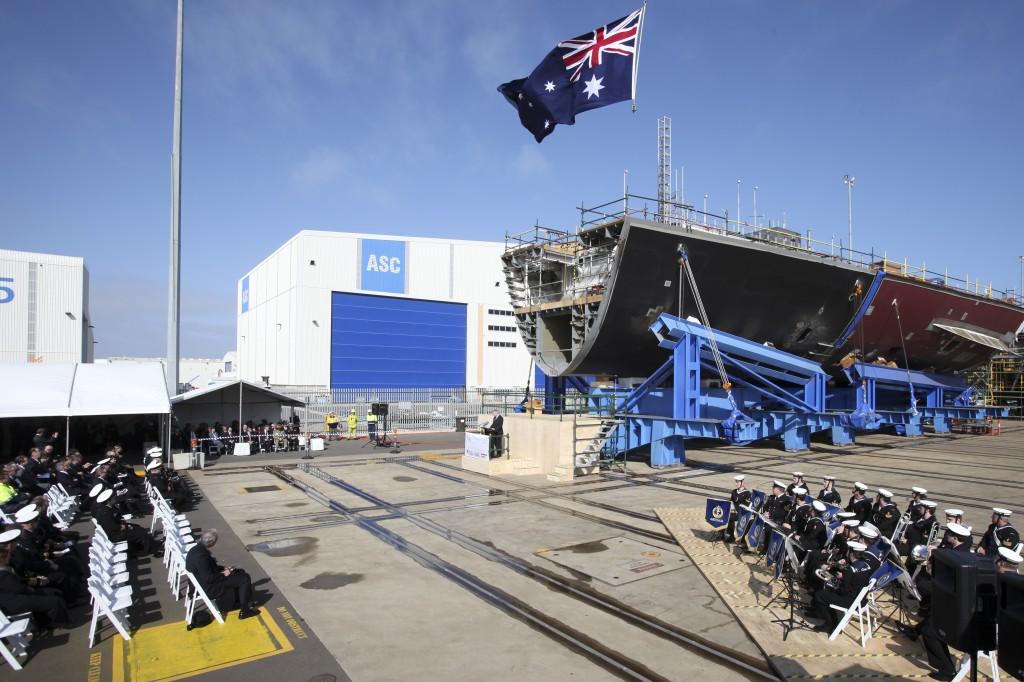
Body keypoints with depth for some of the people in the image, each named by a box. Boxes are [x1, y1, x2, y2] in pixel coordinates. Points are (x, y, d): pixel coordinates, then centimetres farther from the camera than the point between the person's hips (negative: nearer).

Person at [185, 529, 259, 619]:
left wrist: (223, 568, 5)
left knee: (241, 572, 17)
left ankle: (239, 601, 26)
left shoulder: (197, 549, 1)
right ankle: (244, 611, -1)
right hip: (208, 589, -10)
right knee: (245, 579, -10)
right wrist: (223, 574, -15)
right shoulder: (201, 555, -31)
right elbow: (208, 578, -28)